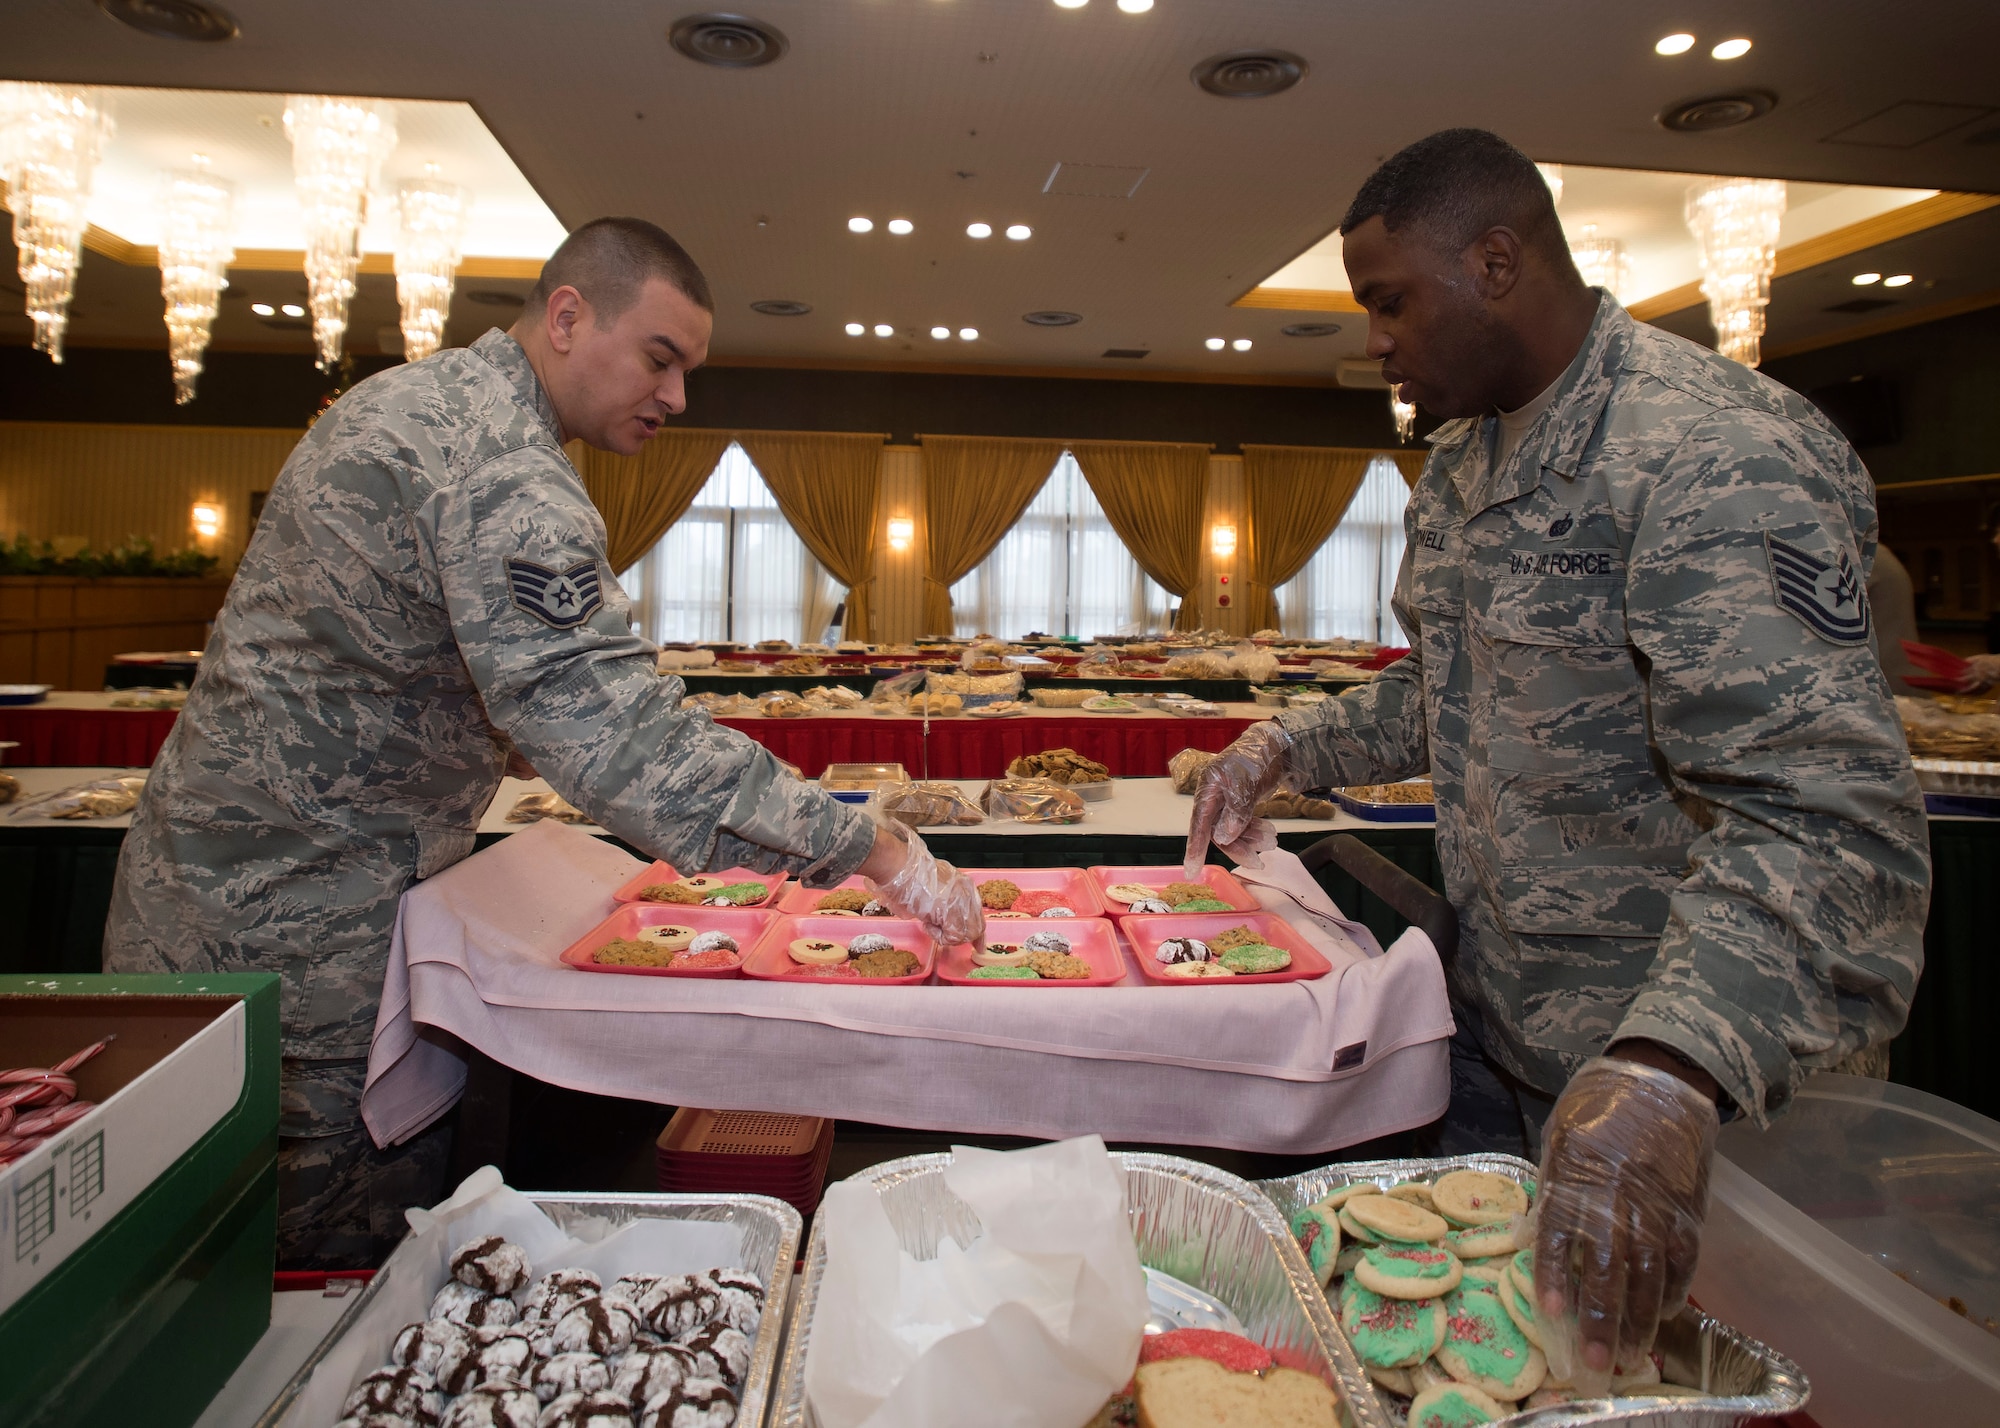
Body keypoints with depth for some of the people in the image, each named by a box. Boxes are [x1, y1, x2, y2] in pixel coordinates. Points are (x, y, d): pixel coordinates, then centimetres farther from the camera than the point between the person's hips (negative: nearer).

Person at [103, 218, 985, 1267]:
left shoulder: (415, 396, 11)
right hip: (291, 919, -10)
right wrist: (874, 851, -31)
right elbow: (610, 728, -33)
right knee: (355, 1255, 2)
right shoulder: (499, 471, -24)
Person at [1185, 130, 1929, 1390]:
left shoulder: (1712, 460, -24)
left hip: (1687, 1072, -8)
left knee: (1602, 1362, 11)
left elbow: (1830, 823, -34)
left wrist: (1667, 1073, -48)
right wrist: (1291, 748, 6)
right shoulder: (1461, 461, 7)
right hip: (1492, 1025, 8)